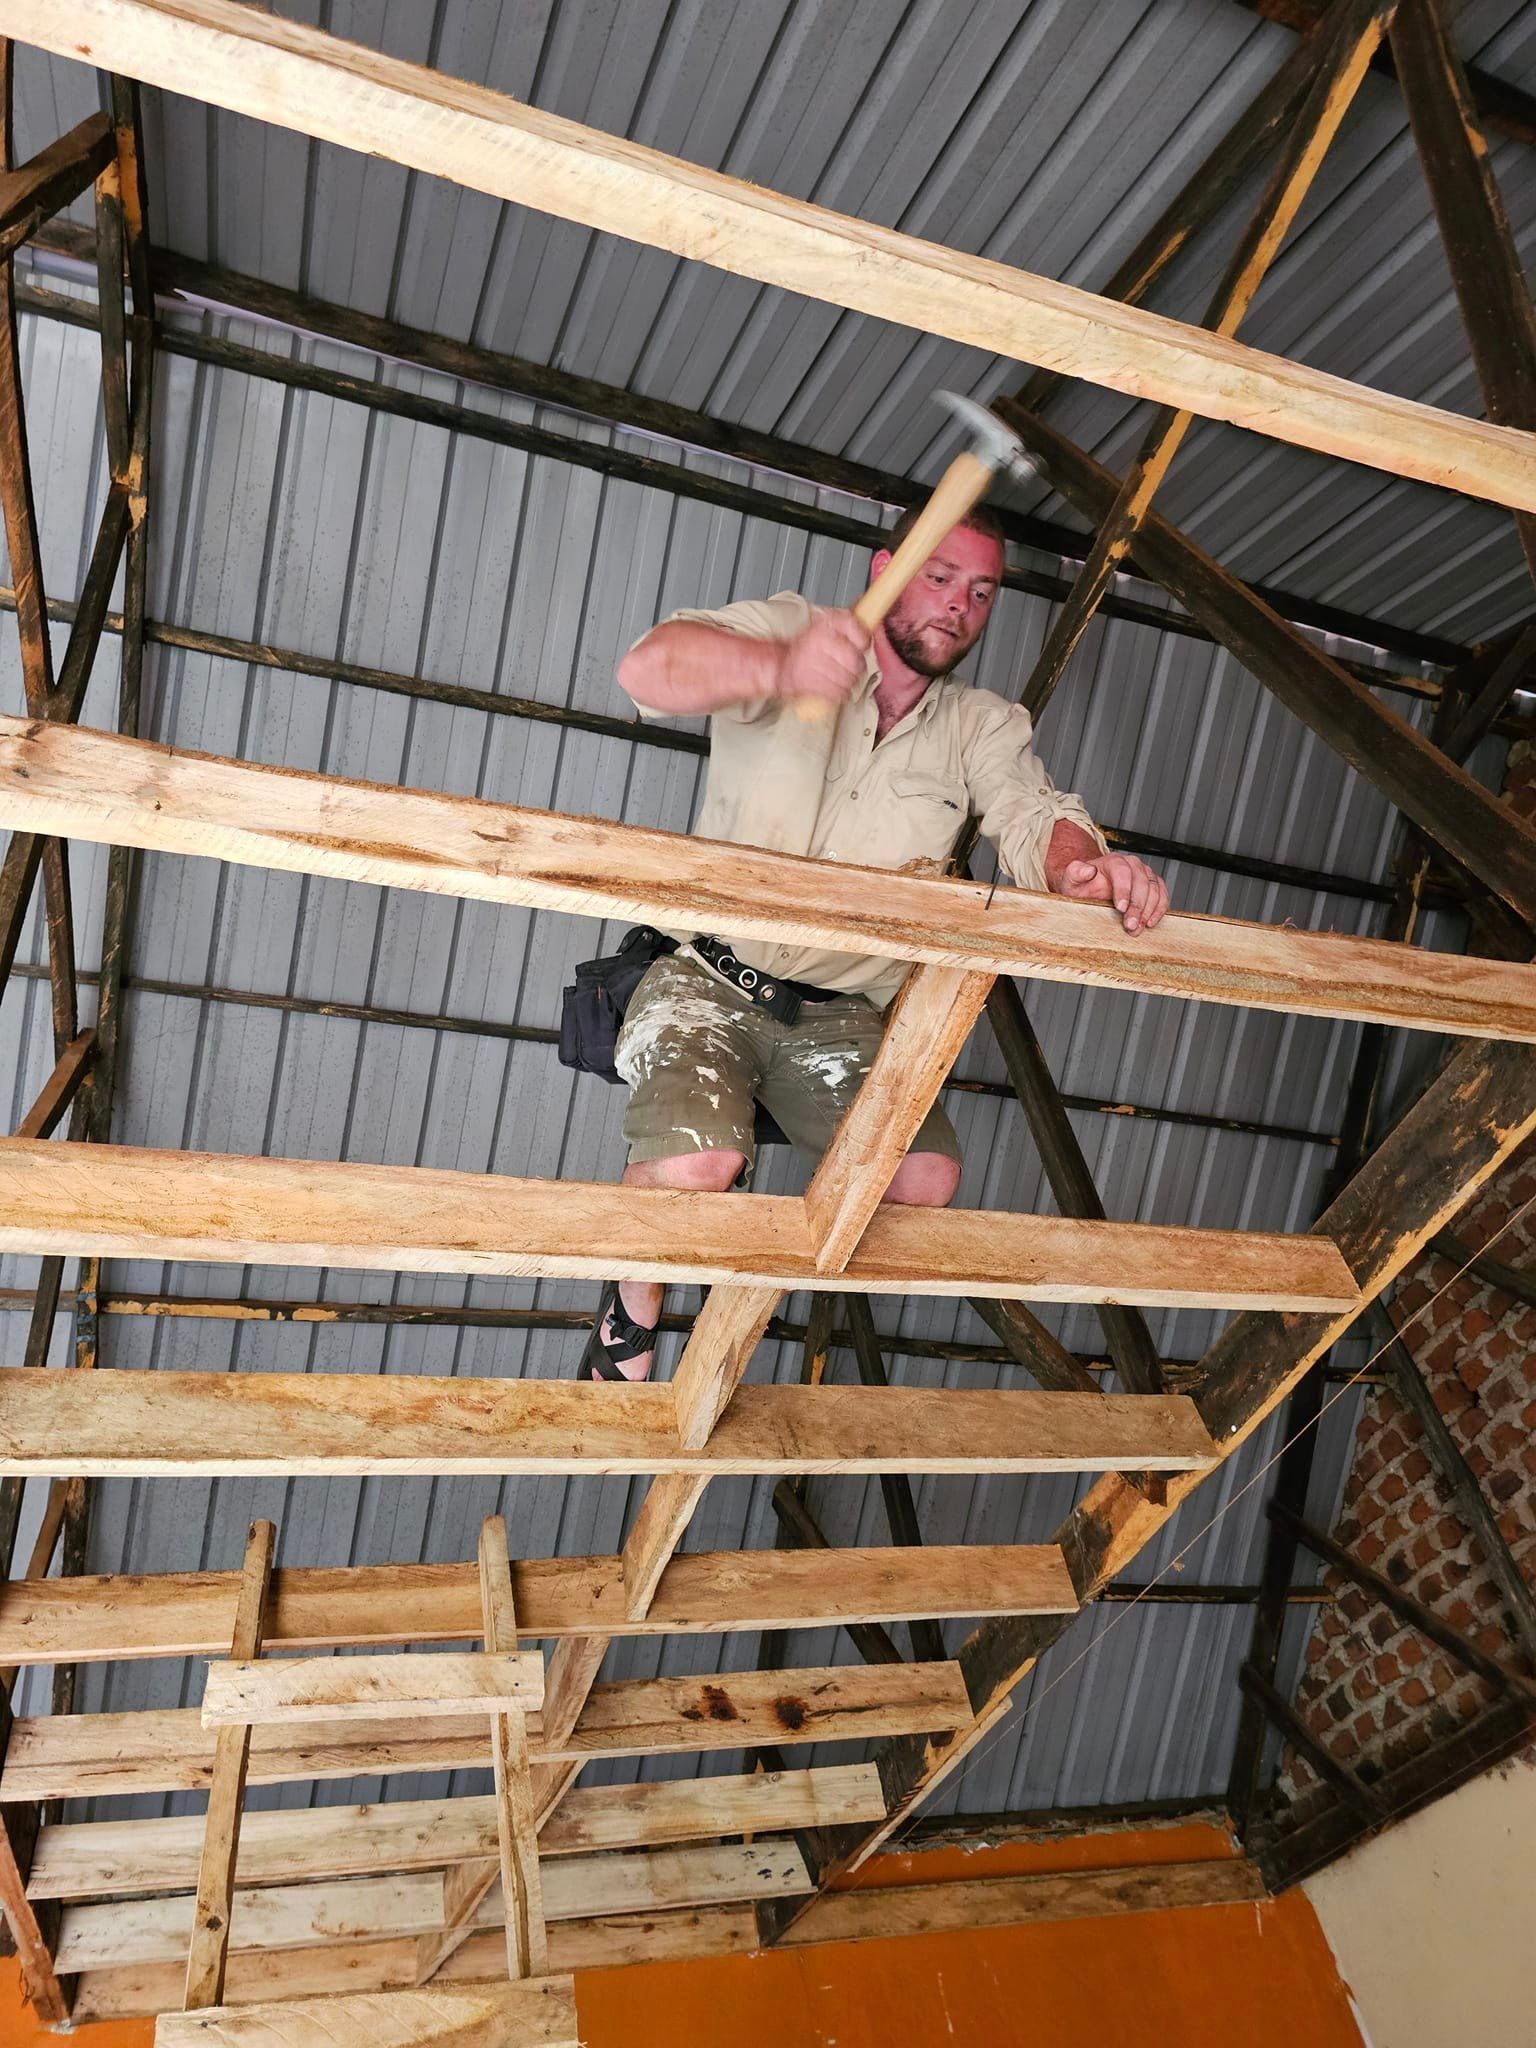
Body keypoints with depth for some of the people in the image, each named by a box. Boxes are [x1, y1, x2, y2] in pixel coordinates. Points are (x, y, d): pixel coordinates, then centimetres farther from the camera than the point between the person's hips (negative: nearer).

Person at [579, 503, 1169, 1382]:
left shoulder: (984, 727, 8)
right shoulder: (790, 630, -4)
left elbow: (1039, 821, -9)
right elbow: (653, 667, -23)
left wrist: (1092, 865, -34)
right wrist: (777, 667, -46)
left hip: (840, 1015, 4)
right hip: (712, 980, -3)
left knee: (927, 1176, -16)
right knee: (695, 1162, -28)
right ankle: (632, 1310, 5)